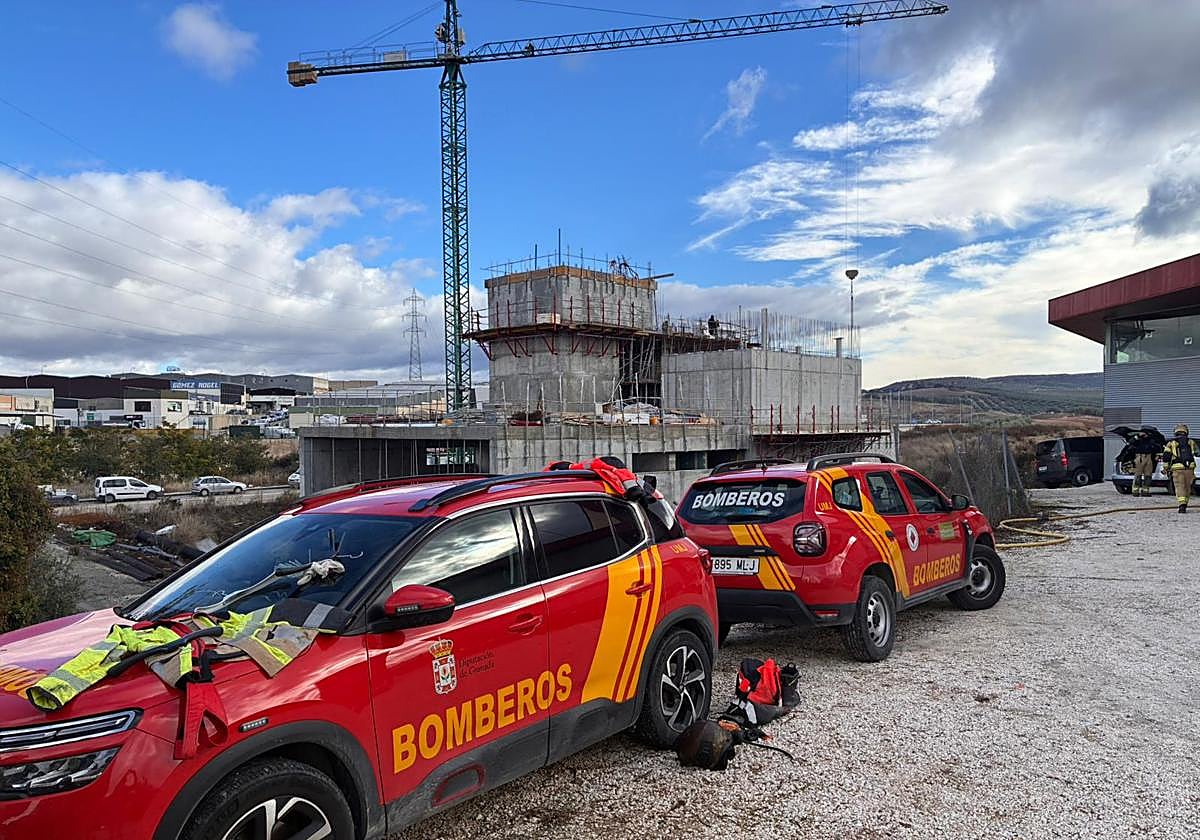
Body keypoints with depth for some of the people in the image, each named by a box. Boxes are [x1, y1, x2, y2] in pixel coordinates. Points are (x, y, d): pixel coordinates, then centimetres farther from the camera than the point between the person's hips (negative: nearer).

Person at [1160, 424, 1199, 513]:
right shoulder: (1191, 442, 13)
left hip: (1177, 468, -2)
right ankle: (1184, 504, 22)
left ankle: (1182, 505, -21)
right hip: (1189, 468, 2)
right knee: (1187, 487, 15)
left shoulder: (1171, 443, 6)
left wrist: (1165, 468, 6)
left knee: (1180, 487, -6)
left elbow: (1166, 456, 0)